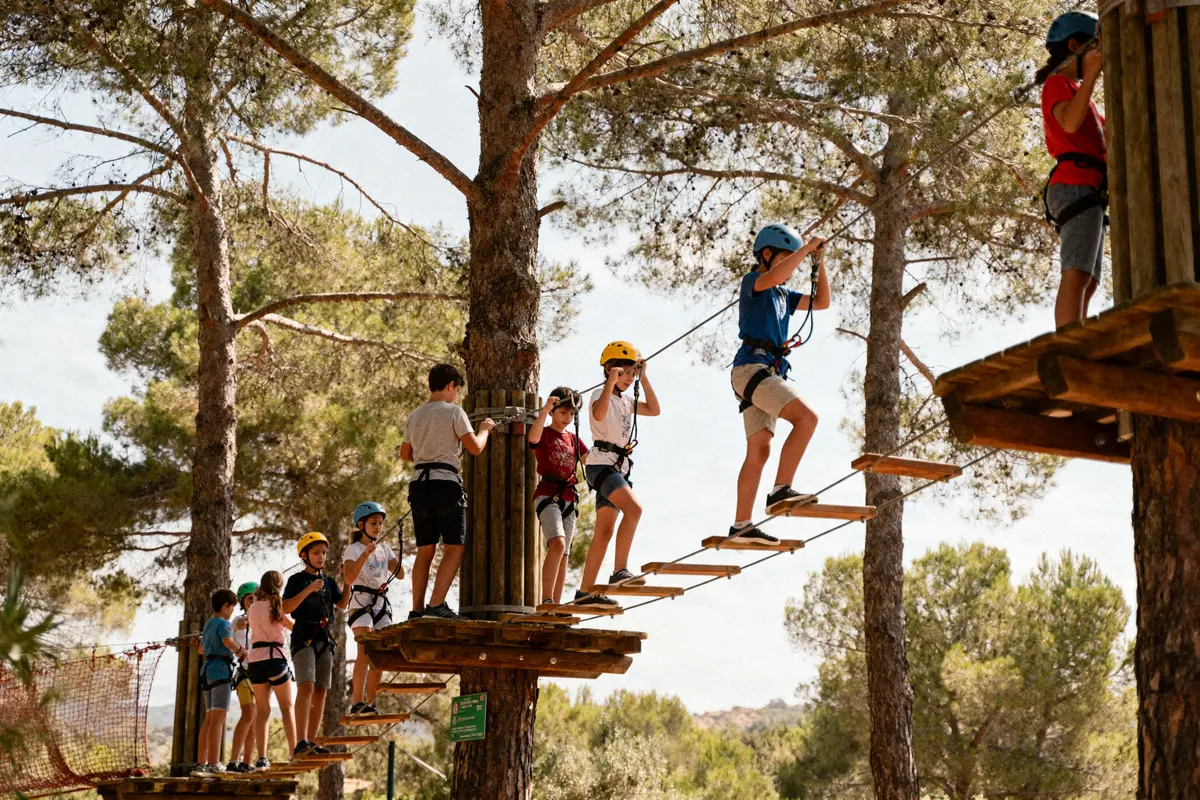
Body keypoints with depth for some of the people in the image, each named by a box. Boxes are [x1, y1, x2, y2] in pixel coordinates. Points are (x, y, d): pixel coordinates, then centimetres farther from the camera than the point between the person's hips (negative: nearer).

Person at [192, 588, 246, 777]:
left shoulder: (209, 624, 21)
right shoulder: (223, 624, -6)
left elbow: (201, 648, 35)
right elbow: (228, 641, -26)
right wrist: (240, 650, -10)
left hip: (208, 669, 9)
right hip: (221, 669, -9)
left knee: (209, 718, 9)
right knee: (218, 718, -12)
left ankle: (201, 763, 6)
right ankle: (214, 763, -17)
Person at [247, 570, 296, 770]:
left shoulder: (252, 607, 12)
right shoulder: (275, 605, -3)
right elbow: (291, 626, 5)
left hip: (254, 658, 5)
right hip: (274, 656, -5)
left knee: (262, 710, 4)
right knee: (287, 707, 3)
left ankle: (261, 758, -4)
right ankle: (294, 752, -4)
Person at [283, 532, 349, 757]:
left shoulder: (328, 582, 19)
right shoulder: (297, 580, 3)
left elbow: (342, 604, 10)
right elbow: (286, 608, -8)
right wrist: (308, 590, -18)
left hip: (324, 638, 6)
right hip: (304, 636, -6)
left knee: (321, 692, 3)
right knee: (307, 686, -21)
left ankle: (311, 741, 7)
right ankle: (301, 740, -29)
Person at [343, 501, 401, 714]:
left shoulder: (384, 549, 15)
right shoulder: (354, 549, -3)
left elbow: (400, 573, 6)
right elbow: (349, 578, -18)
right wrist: (365, 554, -26)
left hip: (381, 602, 6)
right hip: (361, 601, -6)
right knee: (366, 651, -19)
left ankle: (370, 702, 8)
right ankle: (358, 702, -24)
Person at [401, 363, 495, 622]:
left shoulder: (414, 416, 16)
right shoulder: (453, 411, -4)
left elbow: (405, 454, 26)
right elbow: (475, 447, -8)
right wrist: (484, 429, 12)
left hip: (419, 483, 7)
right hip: (445, 482, -7)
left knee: (425, 550, 10)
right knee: (455, 547, -5)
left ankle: (417, 609, 6)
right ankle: (437, 605, -17)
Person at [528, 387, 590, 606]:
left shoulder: (573, 439, 20)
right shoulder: (544, 434, 2)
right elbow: (532, 437, -22)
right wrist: (545, 410, -27)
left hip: (568, 499, 7)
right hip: (547, 495, -7)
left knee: (563, 554, 3)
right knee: (557, 544, -25)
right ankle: (547, 600, -25)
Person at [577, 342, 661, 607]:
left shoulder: (625, 401, 21)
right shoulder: (601, 394, -4)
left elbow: (654, 410, 22)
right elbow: (599, 414, -26)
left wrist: (644, 379, 16)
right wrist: (611, 381, -27)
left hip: (619, 468, 9)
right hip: (602, 463, -9)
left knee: (604, 531, 6)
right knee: (633, 508, -28)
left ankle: (585, 591, 8)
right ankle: (619, 571, -28)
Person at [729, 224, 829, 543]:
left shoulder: (782, 296, 25)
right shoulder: (752, 282, 0)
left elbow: (822, 302, 26)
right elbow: (774, 276, -24)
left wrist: (819, 262, 16)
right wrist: (806, 248, -15)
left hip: (766, 373, 9)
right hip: (752, 367, -9)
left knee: (759, 450, 5)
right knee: (806, 418, -23)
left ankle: (741, 525, 3)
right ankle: (781, 491, -28)